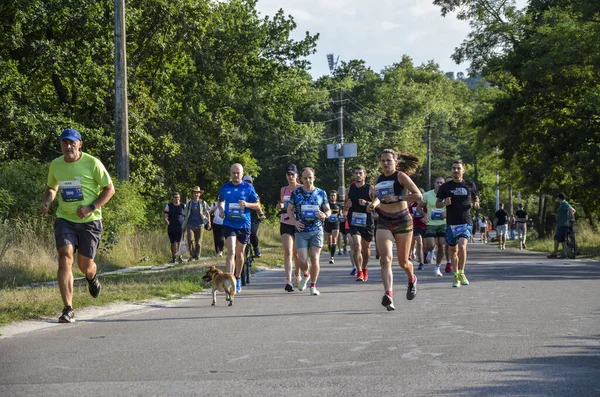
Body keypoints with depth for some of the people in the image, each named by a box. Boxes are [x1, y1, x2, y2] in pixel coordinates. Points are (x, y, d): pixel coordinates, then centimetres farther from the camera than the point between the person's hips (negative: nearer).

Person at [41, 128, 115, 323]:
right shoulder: (55, 165, 3)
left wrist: (91, 208, -17)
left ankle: (92, 278, 47)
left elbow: (109, 189, -5)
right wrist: (47, 201, -2)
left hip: (89, 221, -2)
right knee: (65, 258, -18)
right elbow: (51, 188, 21)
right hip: (65, 219, 2)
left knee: (85, 265, 6)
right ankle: (68, 310, -18)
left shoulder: (92, 163, -10)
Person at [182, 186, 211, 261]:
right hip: (190, 225, 0)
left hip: (200, 225, 0)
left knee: (198, 242, 2)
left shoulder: (203, 203, 7)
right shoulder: (189, 204, 11)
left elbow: (207, 213, 10)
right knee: (190, 240, -16)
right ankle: (192, 255, -5)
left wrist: (209, 222, -2)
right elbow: (186, 215, 15)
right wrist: (184, 226, 14)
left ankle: (197, 256, 13)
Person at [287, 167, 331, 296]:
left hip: (317, 230, 0)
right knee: (302, 260, -7)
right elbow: (290, 210, 13)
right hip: (301, 231, 0)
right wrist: (295, 221, -5)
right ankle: (305, 275, 27)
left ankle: (313, 285, 8)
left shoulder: (321, 193, 6)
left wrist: (324, 215, -12)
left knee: (315, 258, -7)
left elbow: (328, 210, 12)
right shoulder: (296, 193, 4)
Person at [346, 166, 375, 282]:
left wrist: (367, 203, -19)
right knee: (357, 246, -17)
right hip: (354, 222, 1)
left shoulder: (370, 189, -3)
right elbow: (345, 204, 19)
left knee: (366, 248, 13)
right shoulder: (350, 188, 6)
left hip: (367, 222, -1)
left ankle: (364, 268, 38)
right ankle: (359, 272, -14)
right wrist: (347, 205, -4)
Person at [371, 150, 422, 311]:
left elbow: (418, 195, -13)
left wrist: (397, 198, -20)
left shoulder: (401, 176, -6)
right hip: (384, 222, 3)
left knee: (403, 262, 9)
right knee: (385, 258, -18)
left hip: (402, 221, -3)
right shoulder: (377, 180, 10)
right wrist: (374, 203, 3)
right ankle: (389, 295, -28)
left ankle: (412, 280, 44)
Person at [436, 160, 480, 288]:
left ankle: (461, 273, -8)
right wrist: (444, 203, -14)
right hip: (451, 223, 1)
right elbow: (437, 204, 8)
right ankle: (456, 276, 22)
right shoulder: (445, 187, 3)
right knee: (453, 250, 7)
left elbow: (476, 199, 18)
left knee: (462, 245, -22)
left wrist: (476, 204, -5)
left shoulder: (470, 185, 5)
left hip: (465, 222, -1)